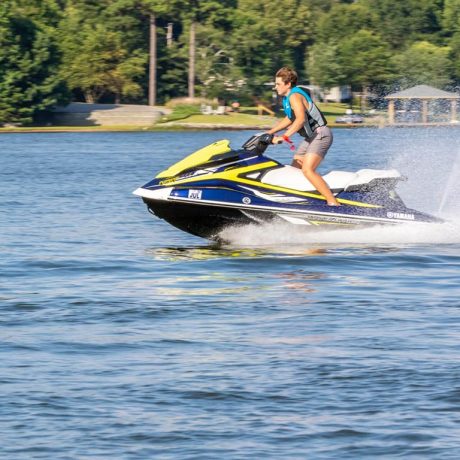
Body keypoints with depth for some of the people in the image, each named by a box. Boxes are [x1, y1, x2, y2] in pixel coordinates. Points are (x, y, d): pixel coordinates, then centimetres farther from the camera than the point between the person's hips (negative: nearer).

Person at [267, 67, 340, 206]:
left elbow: (300, 119, -34)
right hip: (311, 137, 11)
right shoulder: (287, 97, 14)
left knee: (307, 170, -26)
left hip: (320, 135, -11)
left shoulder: (295, 96, -18)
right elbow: (289, 119, 30)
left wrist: (284, 137, -35)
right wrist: (270, 132, 28)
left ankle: (333, 203, -32)